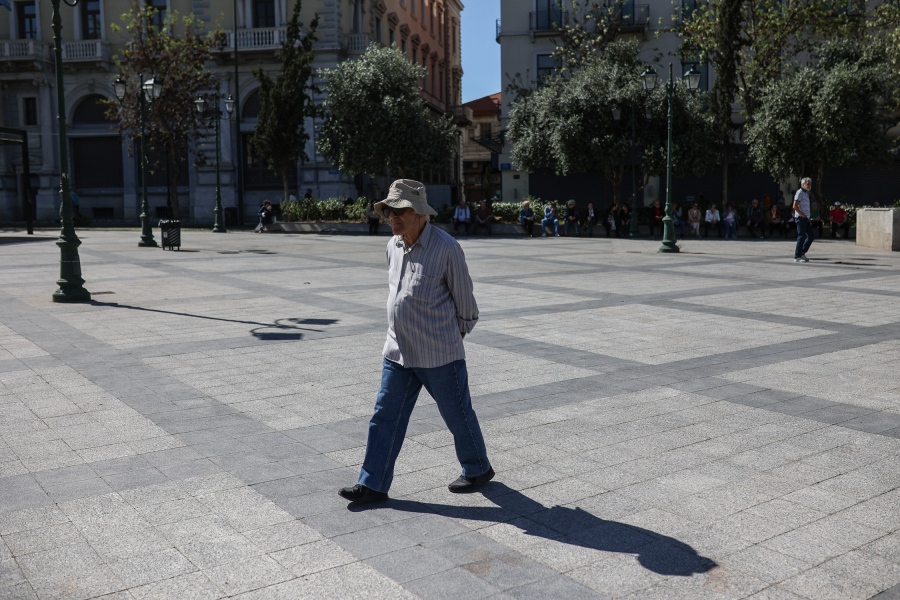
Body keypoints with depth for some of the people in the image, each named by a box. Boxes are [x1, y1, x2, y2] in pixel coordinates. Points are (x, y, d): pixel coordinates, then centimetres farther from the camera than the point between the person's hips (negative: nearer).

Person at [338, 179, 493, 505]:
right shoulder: (393, 246, 5)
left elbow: (463, 295, -6)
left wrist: (459, 330, 6)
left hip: (439, 354, -6)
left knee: (457, 415, 11)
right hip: (397, 352, 6)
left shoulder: (445, 247, -16)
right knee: (385, 417, 6)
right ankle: (373, 484, 16)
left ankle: (478, 469, 33)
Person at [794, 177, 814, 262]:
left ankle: (802, 252, 18)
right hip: (801, 218, -9)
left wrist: (807, 216, 14)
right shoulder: (800, 192, -9)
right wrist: (803, 215, -17)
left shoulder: (806, 193, 20)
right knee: (801, 237, -10)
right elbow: (795, 206, -18)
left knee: (811, 236, 9)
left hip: (806, 219, 9)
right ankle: (797, 257, -7)